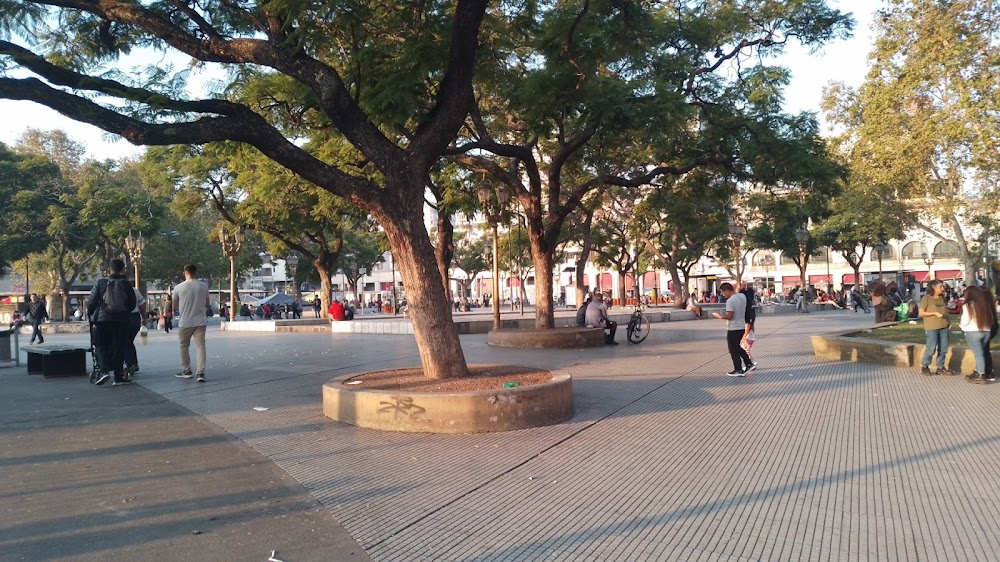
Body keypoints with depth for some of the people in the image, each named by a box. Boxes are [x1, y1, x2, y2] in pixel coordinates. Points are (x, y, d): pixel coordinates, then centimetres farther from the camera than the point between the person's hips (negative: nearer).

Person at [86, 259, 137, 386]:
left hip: (103, 319, -1)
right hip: (122, 321, 1)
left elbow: (91, 302, -1)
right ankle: (118, 376, 7)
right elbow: (132, 303, 4)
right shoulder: (126, 284, 0)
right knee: (118, 347, 7)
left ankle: (104, 370, -10)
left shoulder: (101, 283, -2)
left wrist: (90, 314, 16)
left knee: (102, 346, 10)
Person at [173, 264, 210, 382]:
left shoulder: (178, 288, -5)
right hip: (200, 322, 1)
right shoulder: (204, 286, -1)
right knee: (200, 346, 1)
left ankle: (186, 371, 23)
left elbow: (174, 307, 5)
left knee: (184, 346, 16)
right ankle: (201, 373, -8)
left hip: (185, 322, -1)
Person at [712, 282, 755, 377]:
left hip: (733, 329, -8)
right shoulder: (742, 296, 4)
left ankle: (738, 370, 8)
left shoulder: (730, 301, -20)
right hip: (742, 326, 8)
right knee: (738, 347, 23)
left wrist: (719, 316, -9)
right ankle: (749, 364, 22)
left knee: (733, 350, 4)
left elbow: (729, 316, -23)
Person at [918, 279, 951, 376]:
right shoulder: (926, 298, -6)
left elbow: (945, 311, 23)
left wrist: (948, 321, 7)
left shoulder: (942, 298, 13)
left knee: (943, 349, 7)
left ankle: (940, 367, 17)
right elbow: (921, 313, -9)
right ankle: (924, 366, 7)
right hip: (931, 327, -6)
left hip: (943, 327, 7)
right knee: (931, 348, -8)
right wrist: (935, 313, -19)